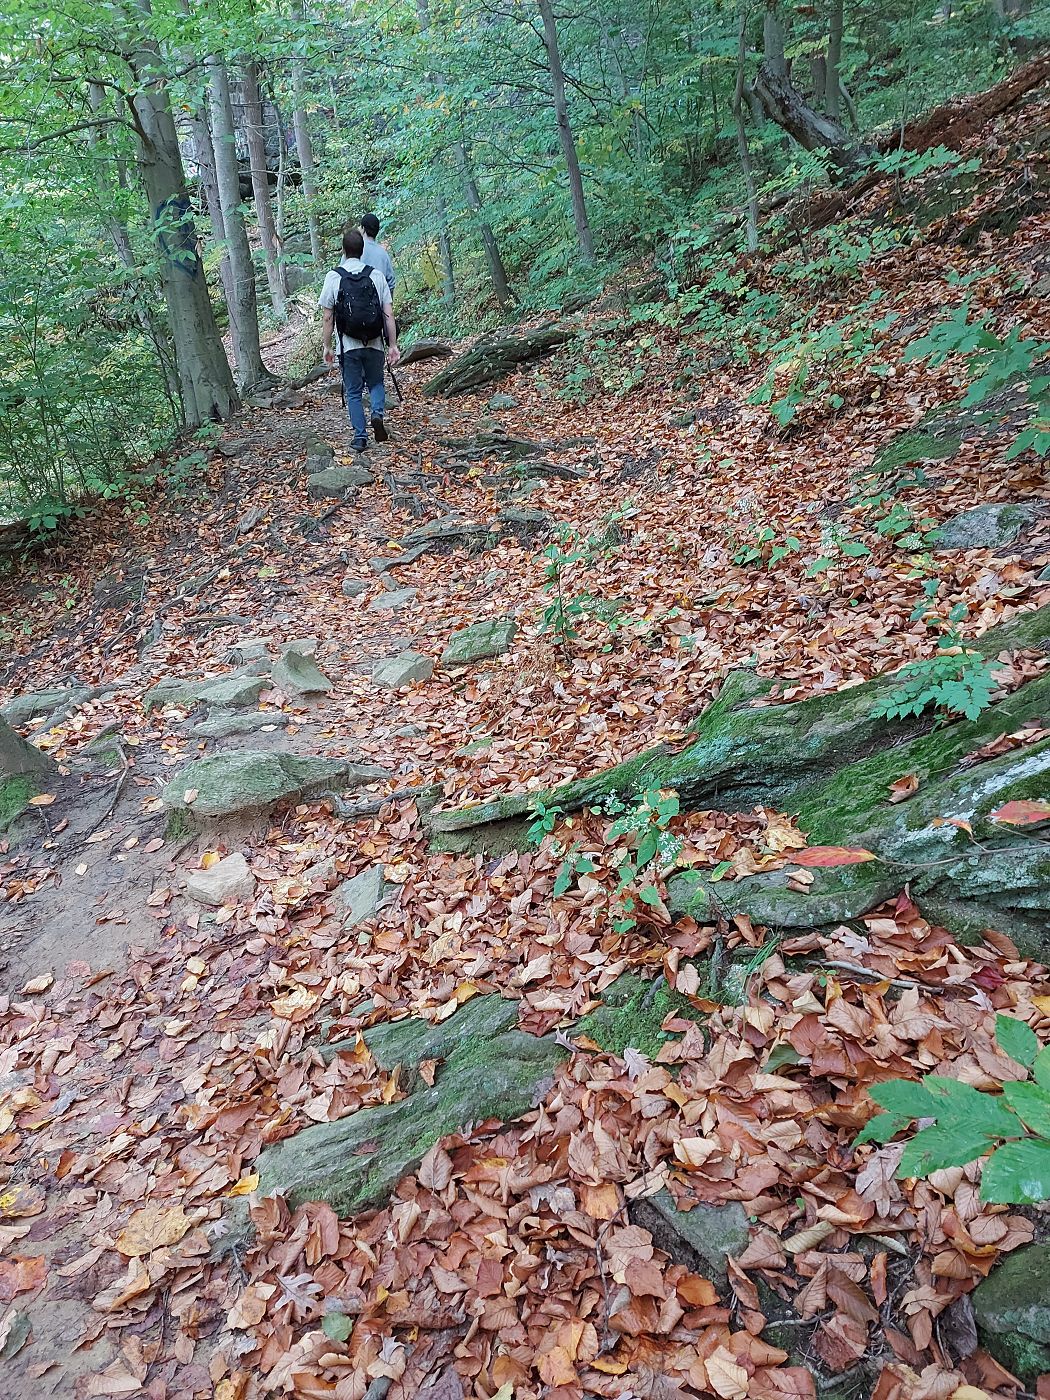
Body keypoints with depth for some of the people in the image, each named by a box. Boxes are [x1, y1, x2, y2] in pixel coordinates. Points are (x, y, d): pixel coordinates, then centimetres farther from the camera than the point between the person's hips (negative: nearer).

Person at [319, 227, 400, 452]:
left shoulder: (333, 277, -3)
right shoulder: (376, 276, 0)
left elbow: (328, 318, -2)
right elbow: (388, 314, -2)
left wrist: (327, 346, 8)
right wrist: (393, 345, 3)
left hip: (348, 345, -1)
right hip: (374, 343, 1)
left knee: (353, 392, 10)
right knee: (376, 383, 20)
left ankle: (360, 436, 7)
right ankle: (378, 413, -7)